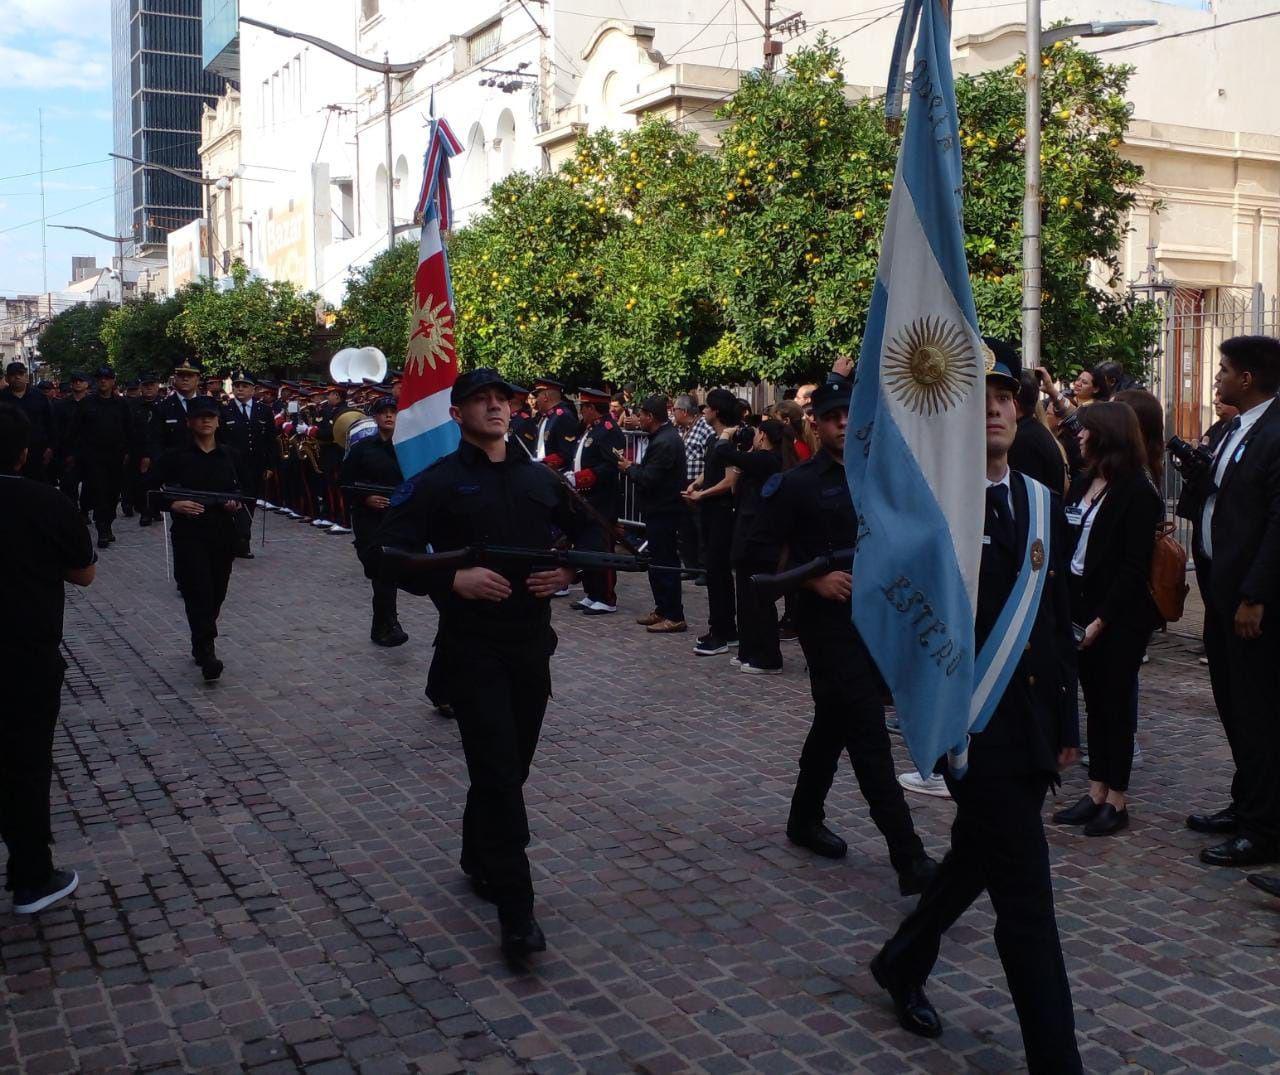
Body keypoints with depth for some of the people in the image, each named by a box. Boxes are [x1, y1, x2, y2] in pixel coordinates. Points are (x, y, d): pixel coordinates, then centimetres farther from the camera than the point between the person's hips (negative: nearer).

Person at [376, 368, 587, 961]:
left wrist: (566, 572, -1)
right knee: (498, 772, -9)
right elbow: (391, 552, -9)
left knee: (511, 768, 15)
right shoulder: (438, 483, -5)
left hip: (532, 643, 5)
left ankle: (478, 860, 39)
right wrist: (453, 579, -21)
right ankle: (516, 910, -5)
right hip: (472, 646, -5)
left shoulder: (542, 480, 9)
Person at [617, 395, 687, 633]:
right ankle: (662, 610, 25)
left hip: (663, 512, -10)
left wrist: (629, 468, -6)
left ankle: (675, 617, 0)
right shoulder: (666, 436, 12)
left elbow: (648, 479, -22)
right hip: (661, 508, 10)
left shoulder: (664, 442, -20)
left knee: (664, 563, -5)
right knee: (659, 562, 16)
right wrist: (635, 466, 4)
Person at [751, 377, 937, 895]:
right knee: (869, 736, -11)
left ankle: (804, 819, 37)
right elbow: (761, 556, -7)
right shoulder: (796, 485, -6)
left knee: (833, 723, 18)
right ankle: (910, 860, -11)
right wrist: (815, 580, -18)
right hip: (829, 623, -6)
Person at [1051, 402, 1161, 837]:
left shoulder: (1137, 492, -12)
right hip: (1081, 607, 7)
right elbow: (1067, 548, 9)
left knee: (1116, 703, 2)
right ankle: (1096, 795, 20)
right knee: (1094, 702, 12)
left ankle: (1116, 802, 11)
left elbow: (1134, 567, -15)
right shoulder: (1082, 484, 10)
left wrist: (1101, 620, -16)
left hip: (1119, 616, -7)